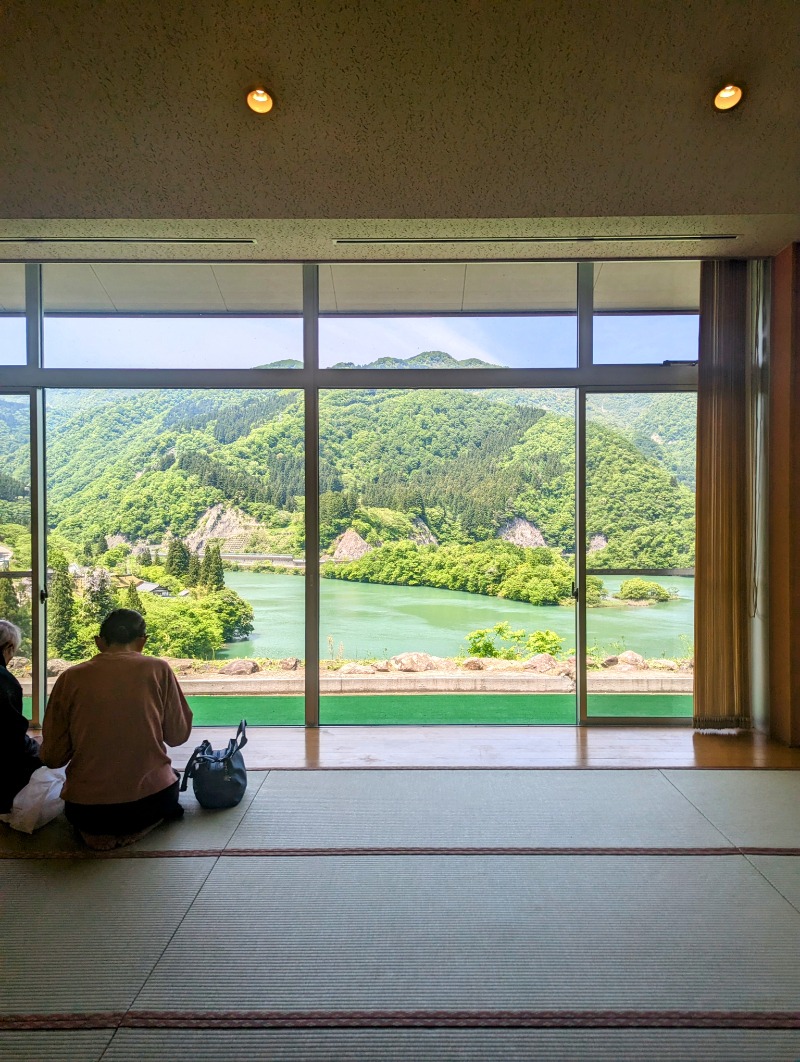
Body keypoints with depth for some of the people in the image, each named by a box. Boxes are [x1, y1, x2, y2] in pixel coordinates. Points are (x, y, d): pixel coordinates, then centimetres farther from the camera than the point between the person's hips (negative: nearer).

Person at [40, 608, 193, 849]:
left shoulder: (70, 678, -6)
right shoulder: (158, 669, -8)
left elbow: (52, 757, -2)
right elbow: (178, 735, -1)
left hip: (86, 813, 1)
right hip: (151, 801, -1)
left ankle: (101, 832, 12)